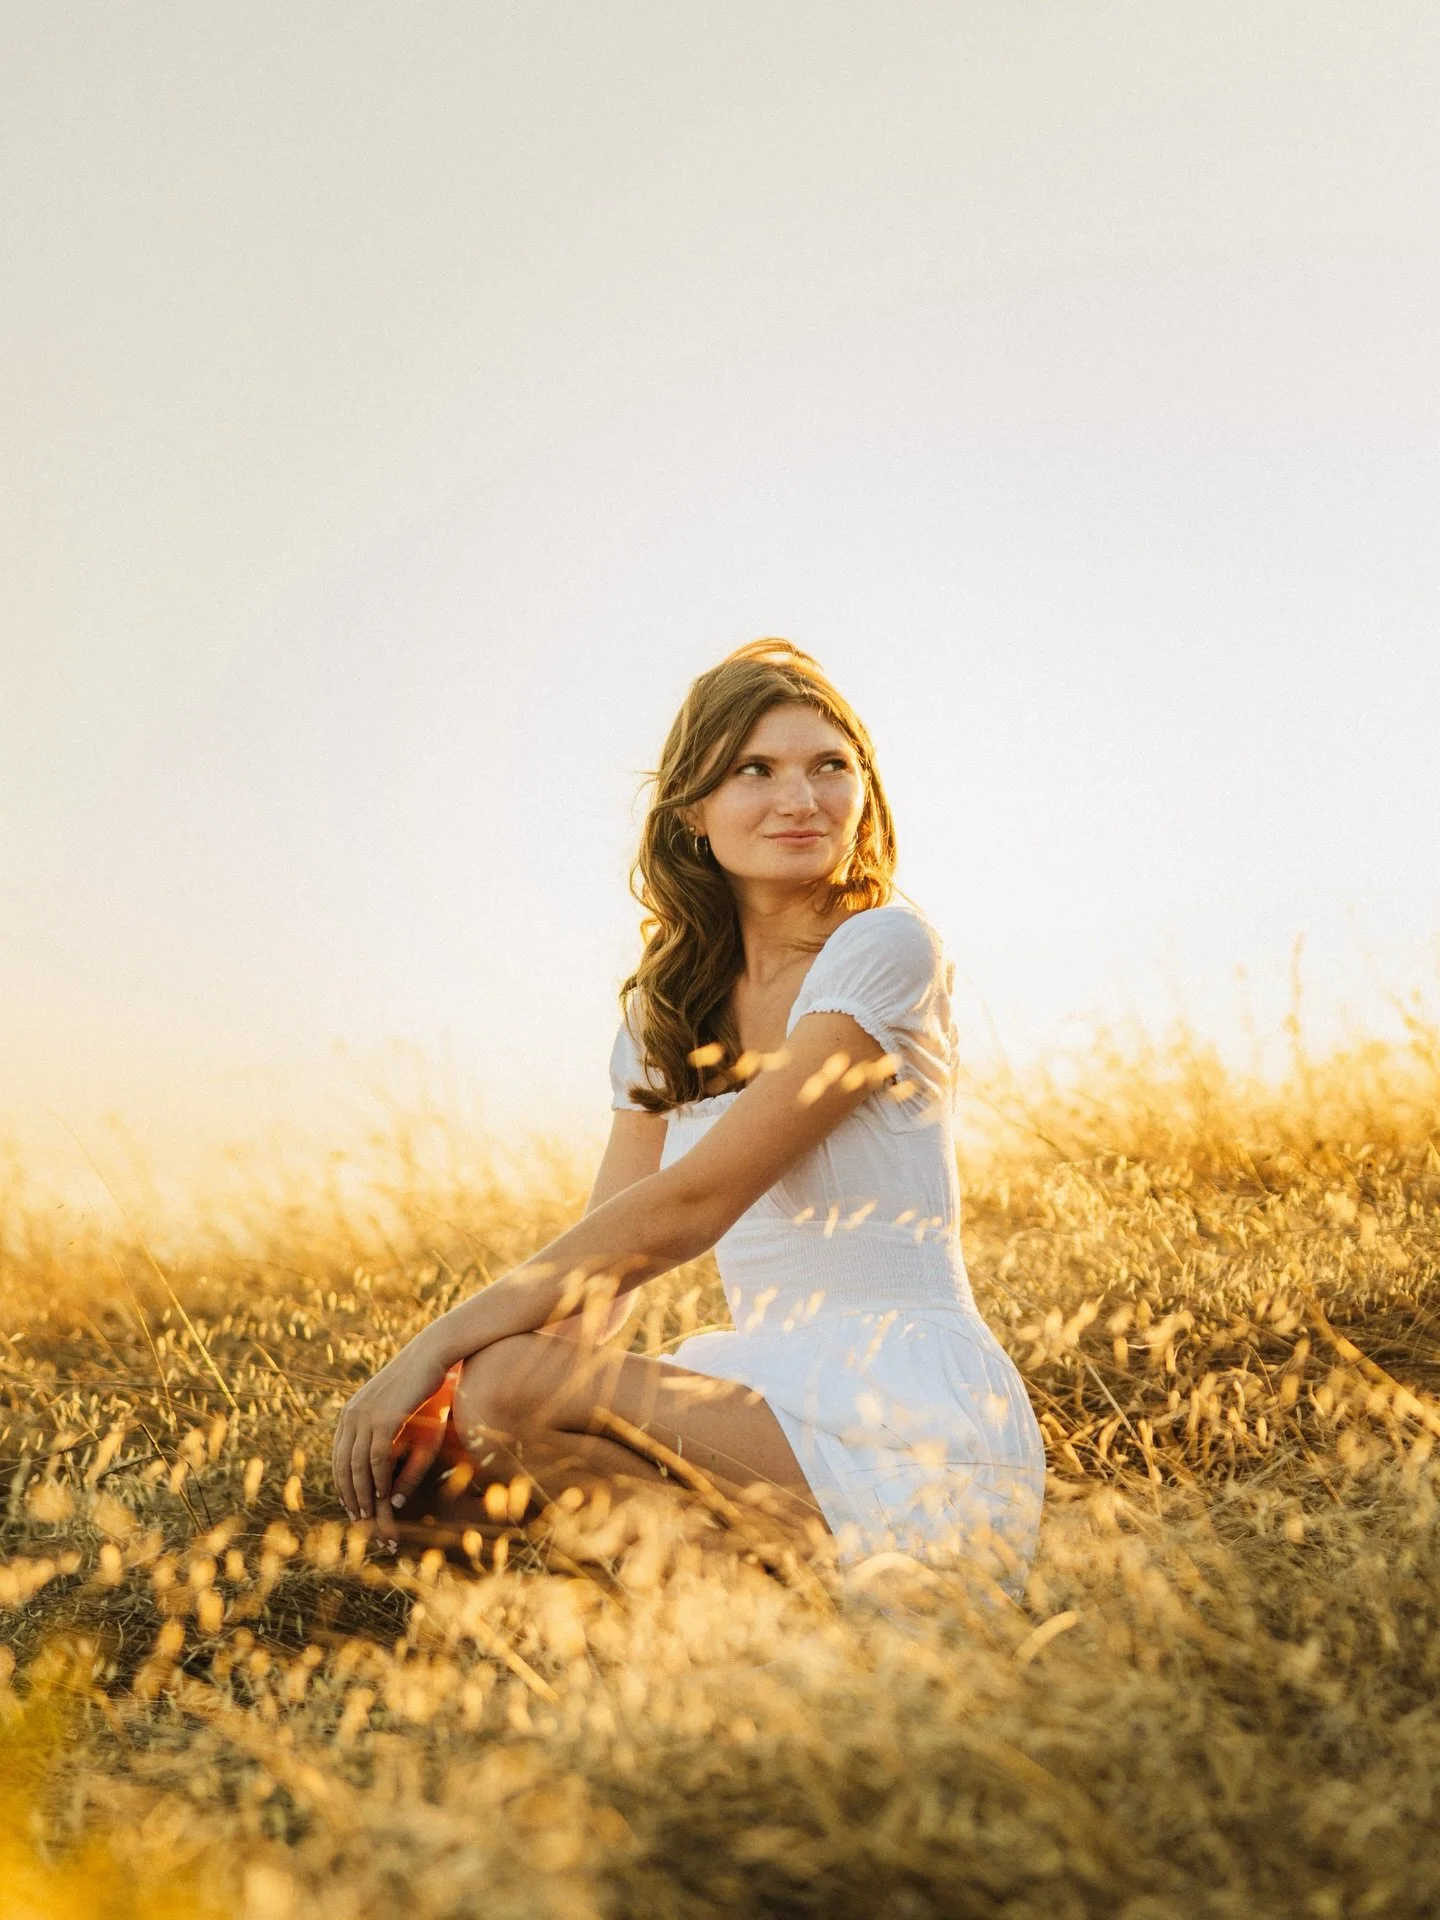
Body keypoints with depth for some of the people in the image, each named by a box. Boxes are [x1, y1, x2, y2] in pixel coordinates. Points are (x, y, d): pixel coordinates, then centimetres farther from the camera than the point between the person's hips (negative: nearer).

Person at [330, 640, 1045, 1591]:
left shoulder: (887, 949, -9)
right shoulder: (666, 1008, 13)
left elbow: (690, 1204, -17)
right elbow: (601, 1267, 6)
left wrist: (442, 1345, -17)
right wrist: (442, 1393, -13)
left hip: (916, 1421, -7)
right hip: (784, 1399, 7)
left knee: (507, 1391, -21)